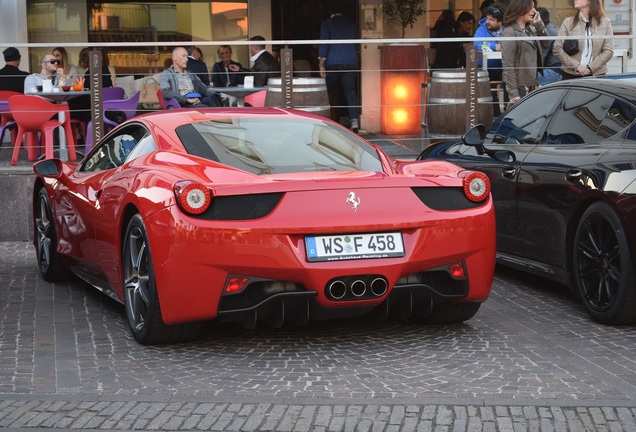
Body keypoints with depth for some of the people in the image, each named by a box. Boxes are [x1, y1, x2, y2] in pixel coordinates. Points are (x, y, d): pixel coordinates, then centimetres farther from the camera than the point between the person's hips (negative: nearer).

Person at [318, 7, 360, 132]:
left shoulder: (327, 24, 3)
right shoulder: (351, 24, 16)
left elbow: (323, 44, -7)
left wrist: (321, 64, -10)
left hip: (332, 64, -3)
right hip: (350, 63, 3)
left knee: (330, 93, 7)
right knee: (350, 92, -2)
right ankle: (354, 120, -18)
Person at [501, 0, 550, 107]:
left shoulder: (530, 29, 12)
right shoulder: (510, 33, -12)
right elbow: (508, 66, -16)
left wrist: (539, 24, 3)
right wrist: (513, 93, -21)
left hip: (533, 85, 8)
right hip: (520, 86, -8)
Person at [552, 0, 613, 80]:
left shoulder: (605, 22, 4)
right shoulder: (568, 22, 2)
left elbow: (608, 50, 0)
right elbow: (557, 48, -1)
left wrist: (590, 68, -11)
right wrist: (576, 66, -11)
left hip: (596, 75, 0)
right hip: (570, 74, 0)